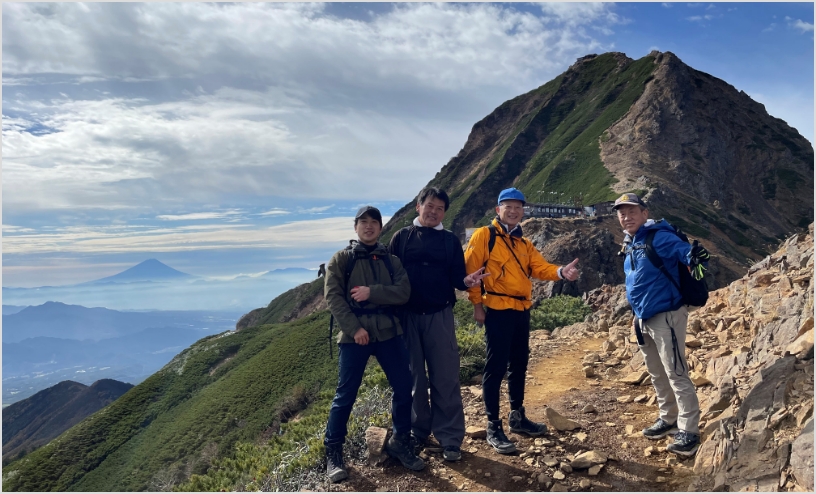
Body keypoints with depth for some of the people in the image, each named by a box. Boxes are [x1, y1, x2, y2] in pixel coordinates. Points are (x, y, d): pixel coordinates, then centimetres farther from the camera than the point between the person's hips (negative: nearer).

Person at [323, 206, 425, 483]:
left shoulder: (391, 260, 11)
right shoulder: (341, 259, 3)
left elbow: (403, 293, -2)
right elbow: (333, 297, -6)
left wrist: (372, 292, -16)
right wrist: (354, 328, -15)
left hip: (388, 333, 3)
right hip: (354, 335, -3)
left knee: (404, 388, 5)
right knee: (345, 395, 1)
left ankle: (400, 443, 24)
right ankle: (333, 452, 15)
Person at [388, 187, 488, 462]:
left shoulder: (450, 240, 8)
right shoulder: (402, 237, 5)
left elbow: (456, 277, 4)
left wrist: (467, 282, -19)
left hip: (440, 316, 0)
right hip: (408, 316, 0)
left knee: (445, 378, 0)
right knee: (413, 378, 9)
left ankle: (450, 439, 8)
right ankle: (417, 432, 24)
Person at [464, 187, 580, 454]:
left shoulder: (524, 243, 16)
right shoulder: (484, 235, -6)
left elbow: (540, 268, 3)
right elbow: (470, 269, -11)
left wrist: (561, 272, -17)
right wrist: (477, 304, -15)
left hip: (522, 311, 8)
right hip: (497, 310, -8)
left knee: (519, 365, 16)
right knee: (496, 367, -5)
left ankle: (517, 417, 30)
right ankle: (493, 428, 3)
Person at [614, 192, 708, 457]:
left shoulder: (659, 237, -17)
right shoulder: (630, 245, 10)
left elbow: (684, 250, -35)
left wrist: (694, 256, -57)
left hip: (666, 316, -9)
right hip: (644, 320, 9)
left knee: (676, 374, -5)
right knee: (657, 374, 19)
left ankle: (689, 432, 4)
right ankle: (668, 419, 34)